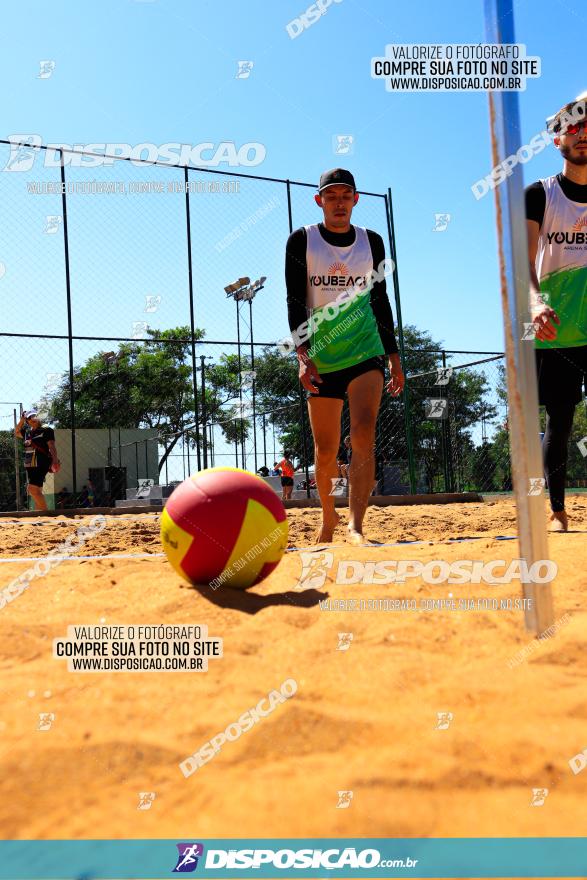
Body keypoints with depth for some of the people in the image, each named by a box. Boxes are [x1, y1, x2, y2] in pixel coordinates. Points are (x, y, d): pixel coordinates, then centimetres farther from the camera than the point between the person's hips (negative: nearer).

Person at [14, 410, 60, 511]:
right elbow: (16, 432, 35)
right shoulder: (28, 432, 17)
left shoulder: (46, 430, -4)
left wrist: (55, 460, -24)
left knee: (33, 489, -20)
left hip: (41, 464, -8)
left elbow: (51, 446, -12)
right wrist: (21, 420, 19)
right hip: (30, 465, 8)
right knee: (36, 491, 11)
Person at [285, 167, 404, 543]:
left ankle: (356, 526, -22)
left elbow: (381, 301, 12)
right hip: (321, 358, 0)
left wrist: (394, 357, 9)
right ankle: (328, 517, 28)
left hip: (365, 352, 1)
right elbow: (295, 301, -3)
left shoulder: (372, 241, 8)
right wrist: (303, 354, -15)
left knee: (364, 432, -20)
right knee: (326, 451, 4)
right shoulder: (302, 240, 2)